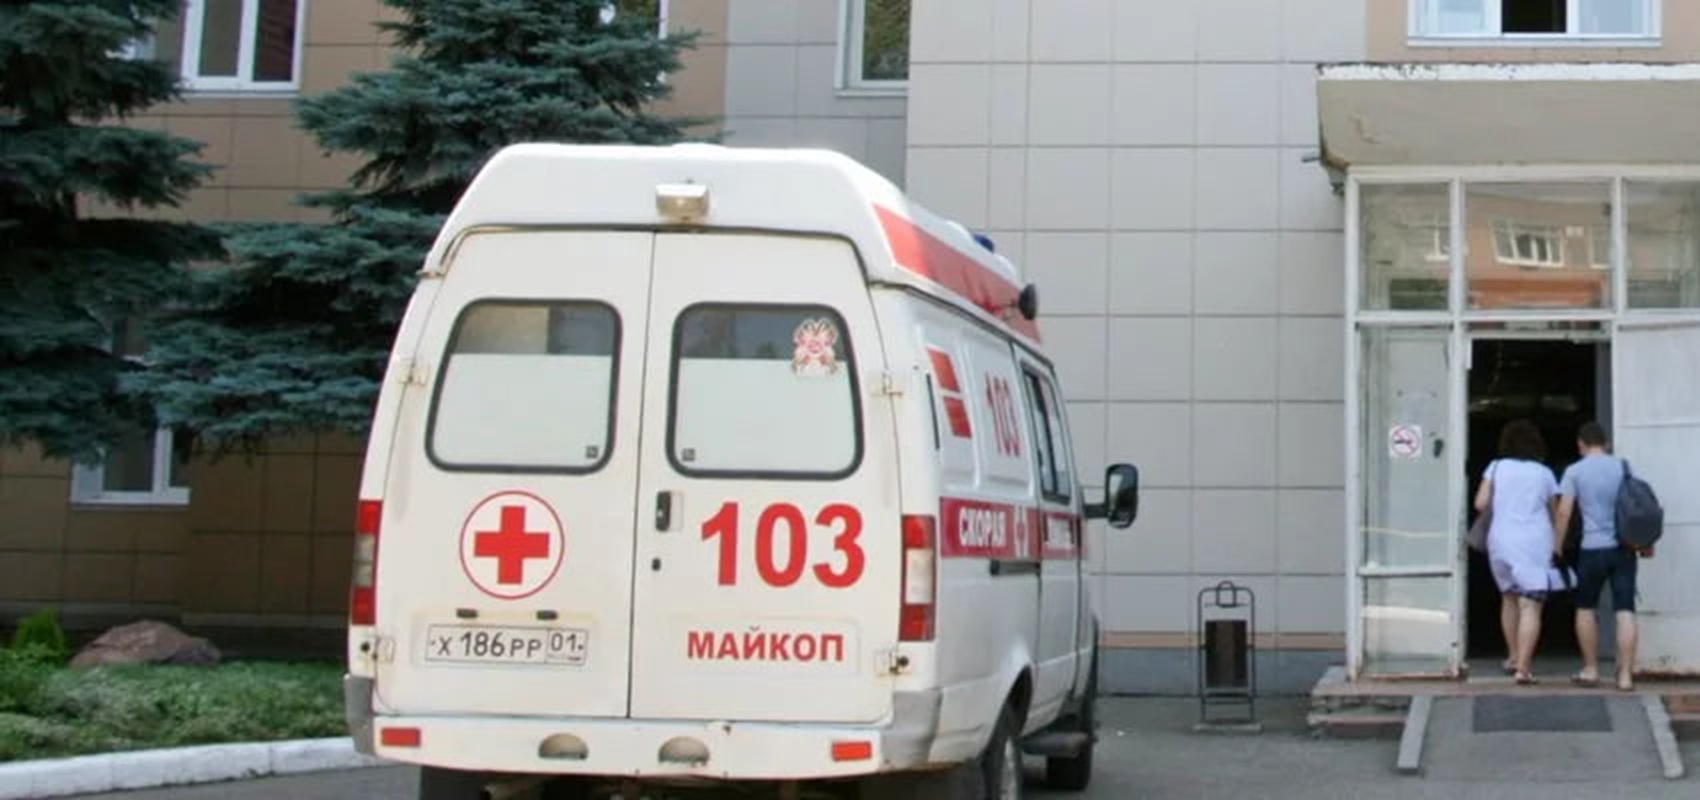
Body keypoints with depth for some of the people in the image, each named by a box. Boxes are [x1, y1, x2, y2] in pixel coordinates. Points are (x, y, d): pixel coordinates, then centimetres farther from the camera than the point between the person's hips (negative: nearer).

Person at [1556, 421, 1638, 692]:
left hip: (1593, 549, -2)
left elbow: (1563, 512, -6)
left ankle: (1591, 670, 18)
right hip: (1624, 548, 2)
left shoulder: (1575, 471, 0)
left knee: (1586, 609, 15)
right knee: (1625, 611, 0)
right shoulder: (1624, 467, 8)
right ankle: (1625, 674, -4)